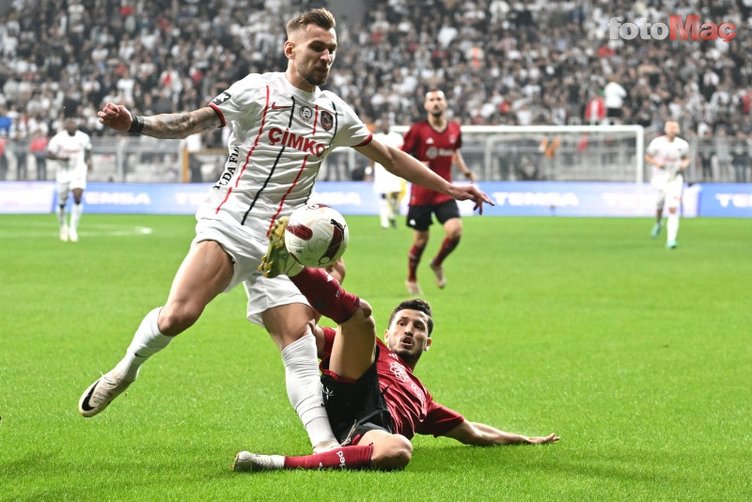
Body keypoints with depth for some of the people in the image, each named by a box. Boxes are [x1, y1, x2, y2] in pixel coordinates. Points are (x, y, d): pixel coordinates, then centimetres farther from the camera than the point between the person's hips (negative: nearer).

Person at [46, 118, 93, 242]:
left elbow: (88, 149, 16)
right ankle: (63, 225, 34)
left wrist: (89, 160, -1)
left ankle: (73, 228, -11)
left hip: (79, 172, 1)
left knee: (78, 197, -18)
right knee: (62, 203, 7)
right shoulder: (58, 139, -12)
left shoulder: (83, 137, -3)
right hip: (64, 172, 0)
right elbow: (49, 154, -10)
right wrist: (60, 158, -26)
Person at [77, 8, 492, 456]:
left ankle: (325, 444, -16)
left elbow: (389, 156, 23)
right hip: (228, 222, -4)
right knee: (179, 315, -21)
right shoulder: (257, 91, -1)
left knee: (298, 334, -11)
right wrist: (135, 124, -21)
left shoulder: (335, 112, 13)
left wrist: (449, 188, 24)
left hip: (279, 243, 4)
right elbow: (191, 123, -5)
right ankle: (125, 371, 6)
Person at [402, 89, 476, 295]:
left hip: (444, 192, 3)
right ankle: (411, 280, 28)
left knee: (455, 230, -17)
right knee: (420, 239, 4)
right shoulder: (418, 130, -8)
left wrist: (465, 171, 11)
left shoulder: (454, 128, 5)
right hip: (421, 193, -3)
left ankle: (438, 263, 13)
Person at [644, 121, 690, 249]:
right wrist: (656, 162, -14)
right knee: (659, 205, 11)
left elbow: (686, 158, 16)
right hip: (659, 178, 0)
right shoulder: (657, 143, -5)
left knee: (673, 209, -13)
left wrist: (684, 164, -7)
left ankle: (671, 240, -16)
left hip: (675, 179, 0)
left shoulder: (682, 145, 0)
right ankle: (658, 224, 47)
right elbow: (647, 157, 5)